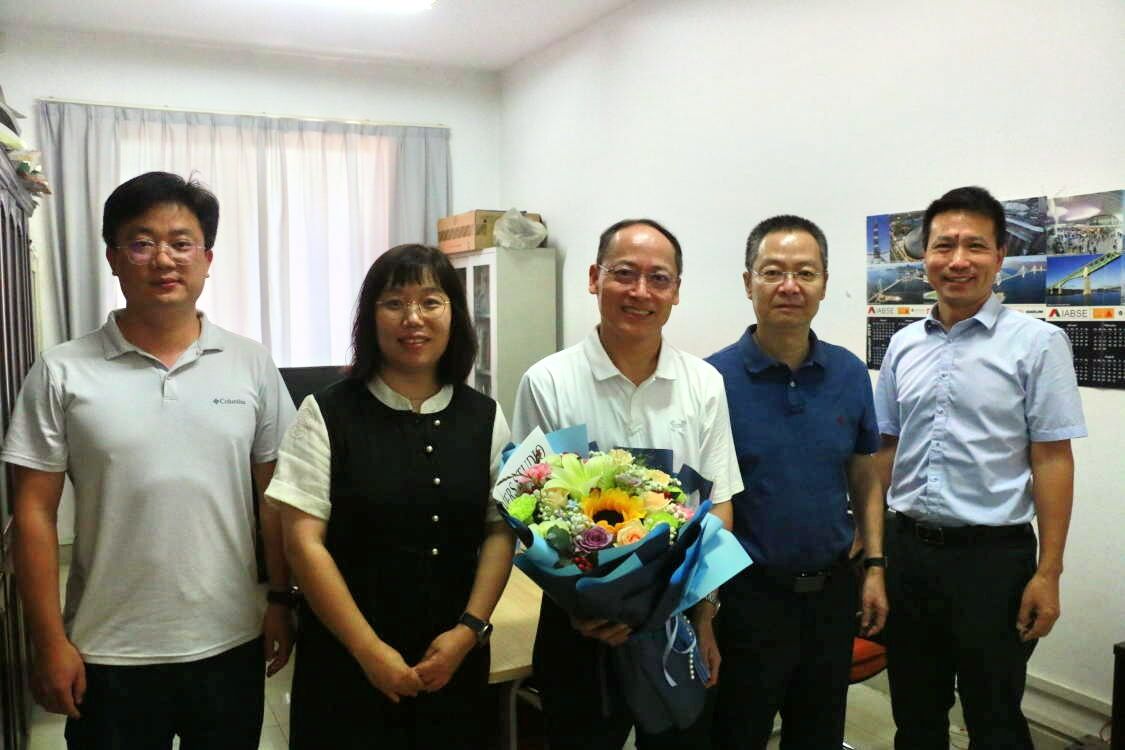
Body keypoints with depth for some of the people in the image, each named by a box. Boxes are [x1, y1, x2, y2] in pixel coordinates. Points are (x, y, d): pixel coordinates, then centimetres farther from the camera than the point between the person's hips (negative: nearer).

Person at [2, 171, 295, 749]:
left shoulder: (251, 364, -1)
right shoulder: (63, 372, -5)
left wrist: (282, 601, 3)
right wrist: (49, 641, -5)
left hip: (231, 642, 2)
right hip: (109, 654, -1)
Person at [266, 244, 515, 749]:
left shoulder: (485, 418, 3)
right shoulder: (326, 415, -6)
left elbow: (502, 531, 1)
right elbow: (304, 541, -9)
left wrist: (470, 630, -10)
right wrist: (369, 649, -13)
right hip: (346, 662, -2)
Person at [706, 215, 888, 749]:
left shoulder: (850, 374, 1)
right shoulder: (714, 378, -12)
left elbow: (865, 479, 9)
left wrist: (874, 568, 3)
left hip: (832, 590, 4)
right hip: (748, 593, -4)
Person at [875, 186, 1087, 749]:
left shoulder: (1036, 342, -7)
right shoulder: (903, 346, 5)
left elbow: (1052, 459, -9)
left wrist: (1048, 573, -12)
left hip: (993, 556, -4)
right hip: (907, 550, 4)